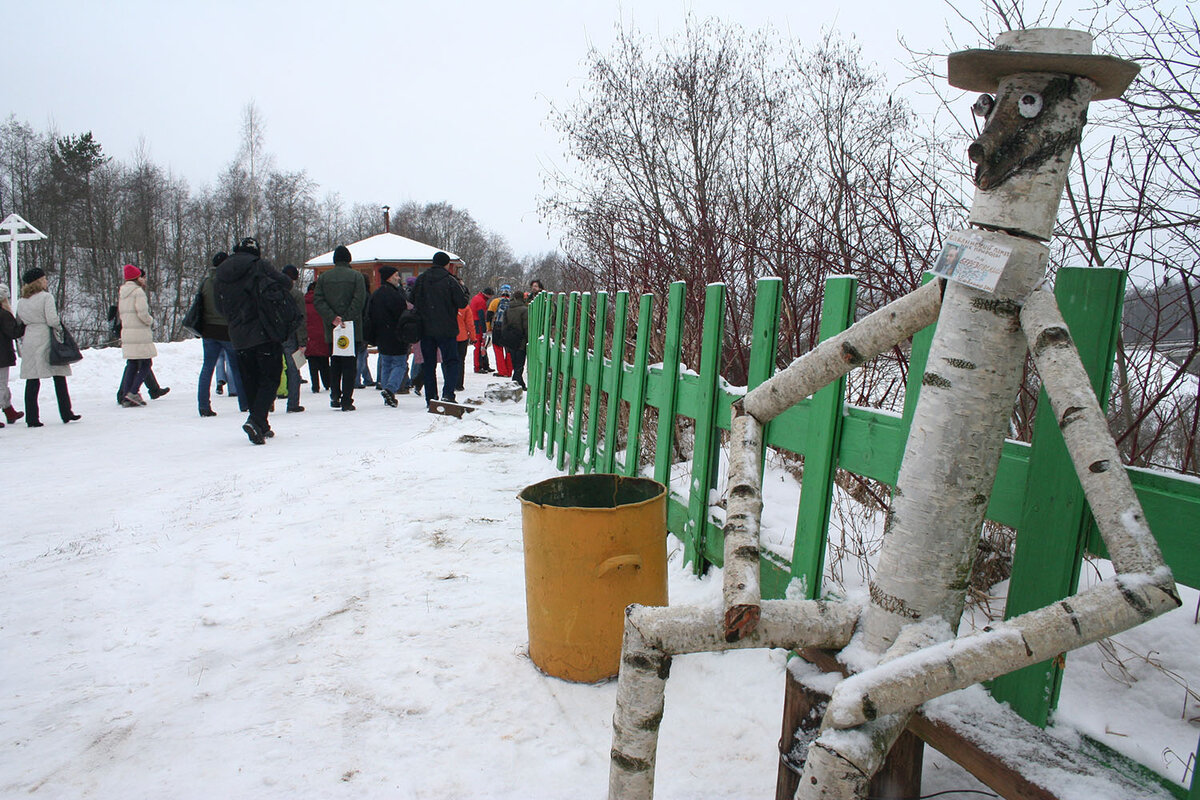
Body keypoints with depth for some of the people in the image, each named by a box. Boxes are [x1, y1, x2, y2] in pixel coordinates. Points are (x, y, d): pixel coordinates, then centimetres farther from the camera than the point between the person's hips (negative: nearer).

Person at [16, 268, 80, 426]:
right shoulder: (46, 297, -7)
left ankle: (31, 418, 4)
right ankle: (66, 413, 3)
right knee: (59, 377, 3)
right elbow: (52, 320, -16)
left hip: (28, 341, 6)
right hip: (45, 340, -5)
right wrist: (60, 328, 2)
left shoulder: (21, 302, 11)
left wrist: (22, 344, 19)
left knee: (32, 380, 5)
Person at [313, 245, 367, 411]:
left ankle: (335, 396, 10)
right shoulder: (356, 276, -2)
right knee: (350, 365, 1)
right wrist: (346, 319, -13)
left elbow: (318, 301, -2)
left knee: (334, 365, 16)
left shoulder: (323, 277, 7)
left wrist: (332, 318, -9)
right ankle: (346, 401, -1)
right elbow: (359, 301, -13)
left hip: (331, 330, 3)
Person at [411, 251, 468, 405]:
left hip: (425, 329, 4)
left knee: (428, 363, 10)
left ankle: (431, 398, 10)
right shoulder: (449, 280, -8)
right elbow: (462, 302, -5)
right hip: (446, 329, -4)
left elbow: (413, 301, 12)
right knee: (451, 361, 3)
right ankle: (448, 393, -14)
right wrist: (462, 288, 10)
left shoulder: (421, 279, 5)